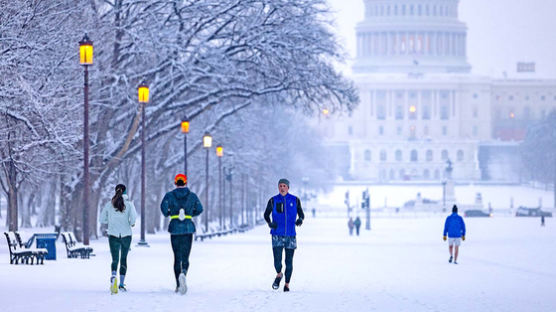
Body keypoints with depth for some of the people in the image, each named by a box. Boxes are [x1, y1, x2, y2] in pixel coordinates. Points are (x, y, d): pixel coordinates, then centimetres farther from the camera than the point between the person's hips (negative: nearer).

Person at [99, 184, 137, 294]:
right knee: (123, 259, 15)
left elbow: (102, 220, 5)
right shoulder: (129, 203, -3)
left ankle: (113, 276, -34)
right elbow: (133, 216, -16)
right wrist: (132, 224, 5)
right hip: (126, 234, 0)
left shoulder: (109, 204, 3)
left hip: (113, 235, 0)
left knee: (115, 259, -3)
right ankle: (121, 284, 15)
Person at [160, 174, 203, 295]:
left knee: (177, 257, 10)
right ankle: (183, 273, -32)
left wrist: (167, 214, 11)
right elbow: (199, 209, 6)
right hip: (188, 228, 0)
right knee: (185, 257, 2)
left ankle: (178, 285, 9)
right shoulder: (192, 196, 4)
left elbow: (163, 206, -10)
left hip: (174, 228, 0)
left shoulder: (170, 195, 0)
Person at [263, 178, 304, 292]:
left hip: (290, 235, 1)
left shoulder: (295, 200, 4)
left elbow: (301, 214, 13)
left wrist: (300, 220, -10)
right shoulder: (273, 201, 2)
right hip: (277, 235, -1)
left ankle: (287, 284, 18)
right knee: (277, 261, -11)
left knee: (289, 262, 2)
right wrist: (269, 223, -7)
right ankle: (279, 275, 21)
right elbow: (266, 214, 13)